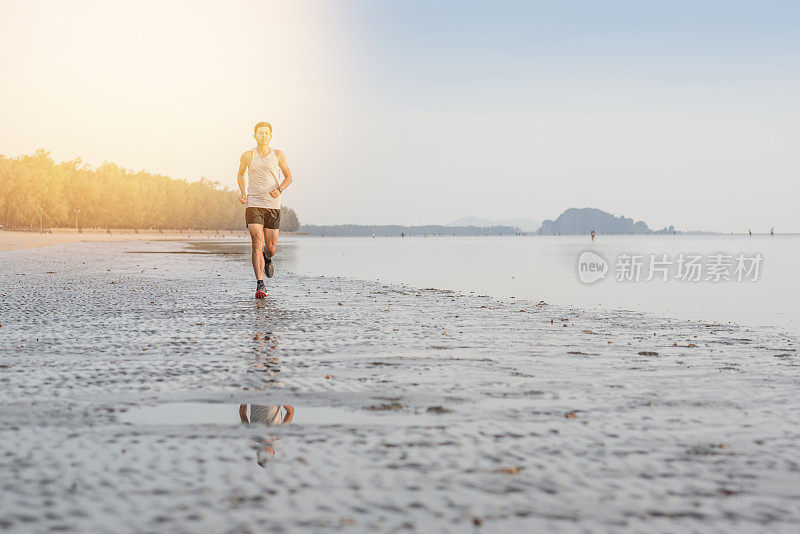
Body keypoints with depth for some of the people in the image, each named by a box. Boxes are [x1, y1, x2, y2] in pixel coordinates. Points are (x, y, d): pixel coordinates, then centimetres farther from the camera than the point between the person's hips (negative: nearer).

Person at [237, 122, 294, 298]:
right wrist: (242, 193, 6)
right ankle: (260, 285, -16)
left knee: (271, 247, 3)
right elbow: (240, 174, 23)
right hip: (253, 205, -1)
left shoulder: (278, 155, 4)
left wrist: (279, 189, -9)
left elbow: (288, 177, 11)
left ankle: (267, 259, 42)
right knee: (257, 244, -14)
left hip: (273, 206, 1)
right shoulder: (247, 156, 4)